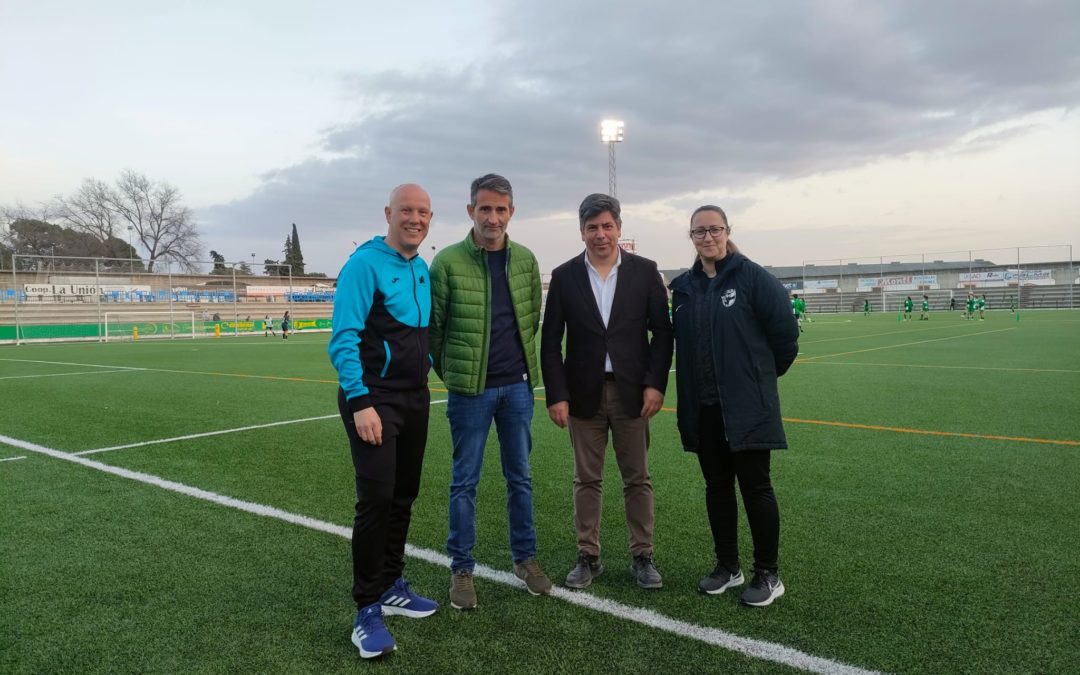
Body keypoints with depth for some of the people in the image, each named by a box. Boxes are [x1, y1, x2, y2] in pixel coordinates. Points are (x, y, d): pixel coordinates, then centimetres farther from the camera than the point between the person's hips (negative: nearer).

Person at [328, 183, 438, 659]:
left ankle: (391, 586, 30)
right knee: (376, 498, -9)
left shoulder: (422, 270, 10)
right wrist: (360, 403, -23)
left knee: (404, 496, 14)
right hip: (374, 399, -7)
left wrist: (432, 365, 13)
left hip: (415, 398, 7)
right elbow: (342, 339, -18)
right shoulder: (365, 263, -12)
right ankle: (368, 610, 5)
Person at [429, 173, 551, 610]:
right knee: (465, 481, 6)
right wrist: (451, 372, 4)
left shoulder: (525, 259, 3)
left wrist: (523, 364, 13)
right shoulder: (449, 261, -9)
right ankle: (461, 568, 19)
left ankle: (525, 558, 28)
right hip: (470, 389, -3)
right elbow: (433, 325, -2)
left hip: (517, 385, 4)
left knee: (520, 476, 13)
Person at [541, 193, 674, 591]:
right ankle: (588, 557, 21)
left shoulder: (645, 271, 1)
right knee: (587, 480, 9)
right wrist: (556, 395, -5)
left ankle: (642, 557, 21)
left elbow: (662, 331, 2)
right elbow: (551, 342, 2)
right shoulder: (564, 276, 2)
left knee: (638, 479, 7)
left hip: (632, 392, 0)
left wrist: (655, 385, -7)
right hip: (584, 393, 1)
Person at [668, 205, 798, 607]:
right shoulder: (683, 286, 8)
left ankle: (768, 574, 17)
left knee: (755, 486, 2)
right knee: (717, 486, 13)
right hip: (701, 406, 5)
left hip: (746, 405, -5)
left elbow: (784, 331, -5)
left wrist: (765, 373, 6)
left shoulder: (752, 277, -7)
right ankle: (727, 567, 28)